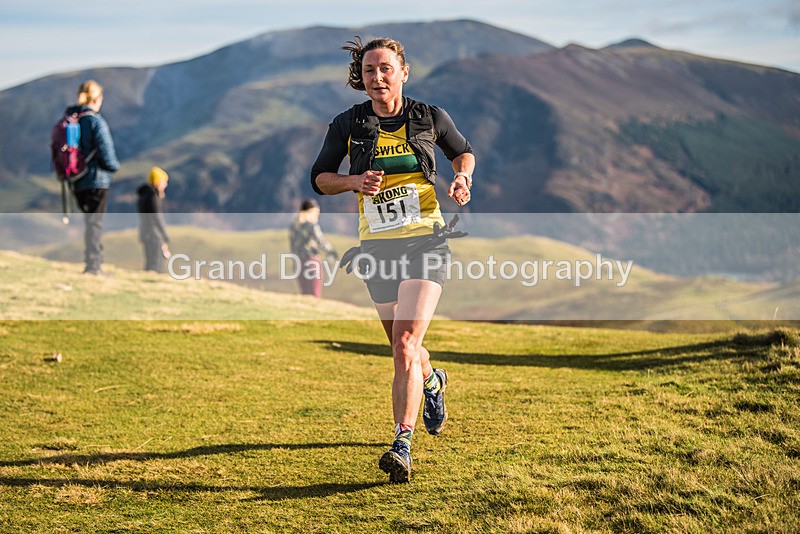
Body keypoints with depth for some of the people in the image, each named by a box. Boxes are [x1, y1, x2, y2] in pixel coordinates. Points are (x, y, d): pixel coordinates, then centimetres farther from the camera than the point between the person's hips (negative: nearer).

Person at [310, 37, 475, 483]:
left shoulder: (429, 117, 0)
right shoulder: (349, 125, 1)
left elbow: (463, 151, 18)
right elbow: (320, 178, 9)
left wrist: (463, 179, -4)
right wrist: (354, 181, -11)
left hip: (425, 239, -3)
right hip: (377, 244, 3)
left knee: (405, 345, -19)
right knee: (402, 345, 16)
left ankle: (403, 444, -20)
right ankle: (432, 382, 51)